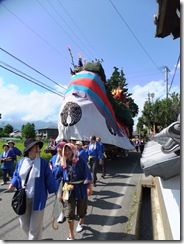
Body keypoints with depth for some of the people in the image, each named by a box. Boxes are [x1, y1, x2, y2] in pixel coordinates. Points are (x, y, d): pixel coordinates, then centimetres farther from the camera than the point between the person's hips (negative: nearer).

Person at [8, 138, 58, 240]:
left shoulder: (43, 162, -12)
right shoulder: (20, 162, -3)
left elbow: (49, 178, -7)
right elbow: (16, 175, 10)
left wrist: (55, 191, -4)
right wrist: (13, 184, -10)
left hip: (38, 198, -3)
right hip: (23, 198, 4)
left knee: (35, 225, 8)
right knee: (24, 224, 19)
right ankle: (32, 238, 50)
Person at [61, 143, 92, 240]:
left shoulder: (80, 160, -14)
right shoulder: (64, 162, -3)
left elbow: (87, 173, -13)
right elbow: (62, 176, 5)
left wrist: (89, 187, -16)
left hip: (81, 188, -2)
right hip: (69, 189, 2)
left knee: (81, 209, 17)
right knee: (69, 213, 3)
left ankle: (81, 223, 51)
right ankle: (71, 236, 22)